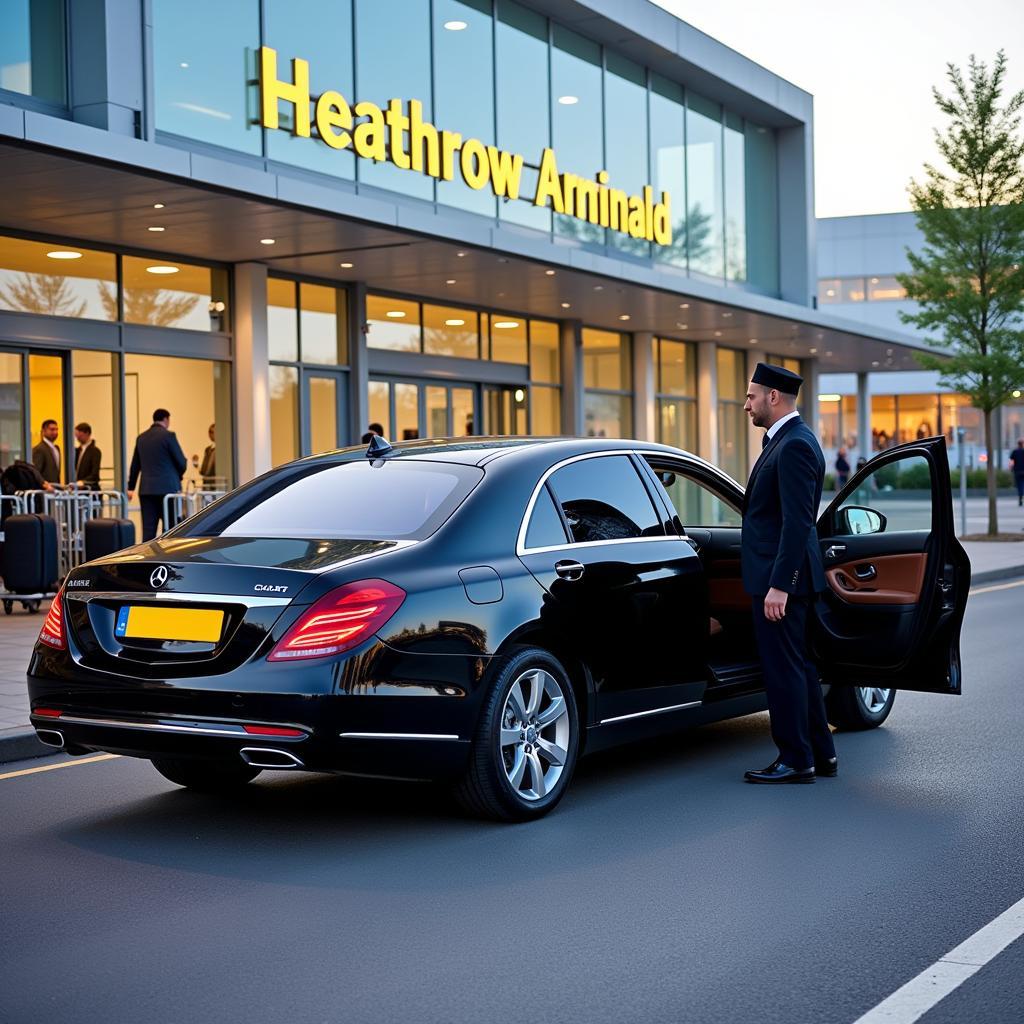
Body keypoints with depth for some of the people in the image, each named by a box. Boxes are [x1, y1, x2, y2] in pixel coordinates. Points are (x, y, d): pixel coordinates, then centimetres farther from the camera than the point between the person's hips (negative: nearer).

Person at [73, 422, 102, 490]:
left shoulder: (95, 451, -8)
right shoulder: (77, 450, 16)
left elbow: (95, 474, -17)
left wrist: (83, 482, -30)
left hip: (90, 489, -7)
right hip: (78, 488, 7)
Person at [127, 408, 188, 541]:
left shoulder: (141, 437, 11)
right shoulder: (168, 435, -7)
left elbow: (135, 465, 18)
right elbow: (181, 462, -6)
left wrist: (131, 487, 27)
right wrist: (178, 476, 15)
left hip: (146, 489, 5)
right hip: (167, 487, -5)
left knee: (148, 529, 3)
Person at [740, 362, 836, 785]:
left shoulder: (794, 445, -17)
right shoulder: (786, 440, 15)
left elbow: (797, 522, -23)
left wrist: (778, 585, -25)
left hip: (782, 576, -11)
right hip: (778, 575, 11)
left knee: (783, 668, -3)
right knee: (797, 666, 16)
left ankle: (796, 761, 5)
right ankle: (820, 754, 24)